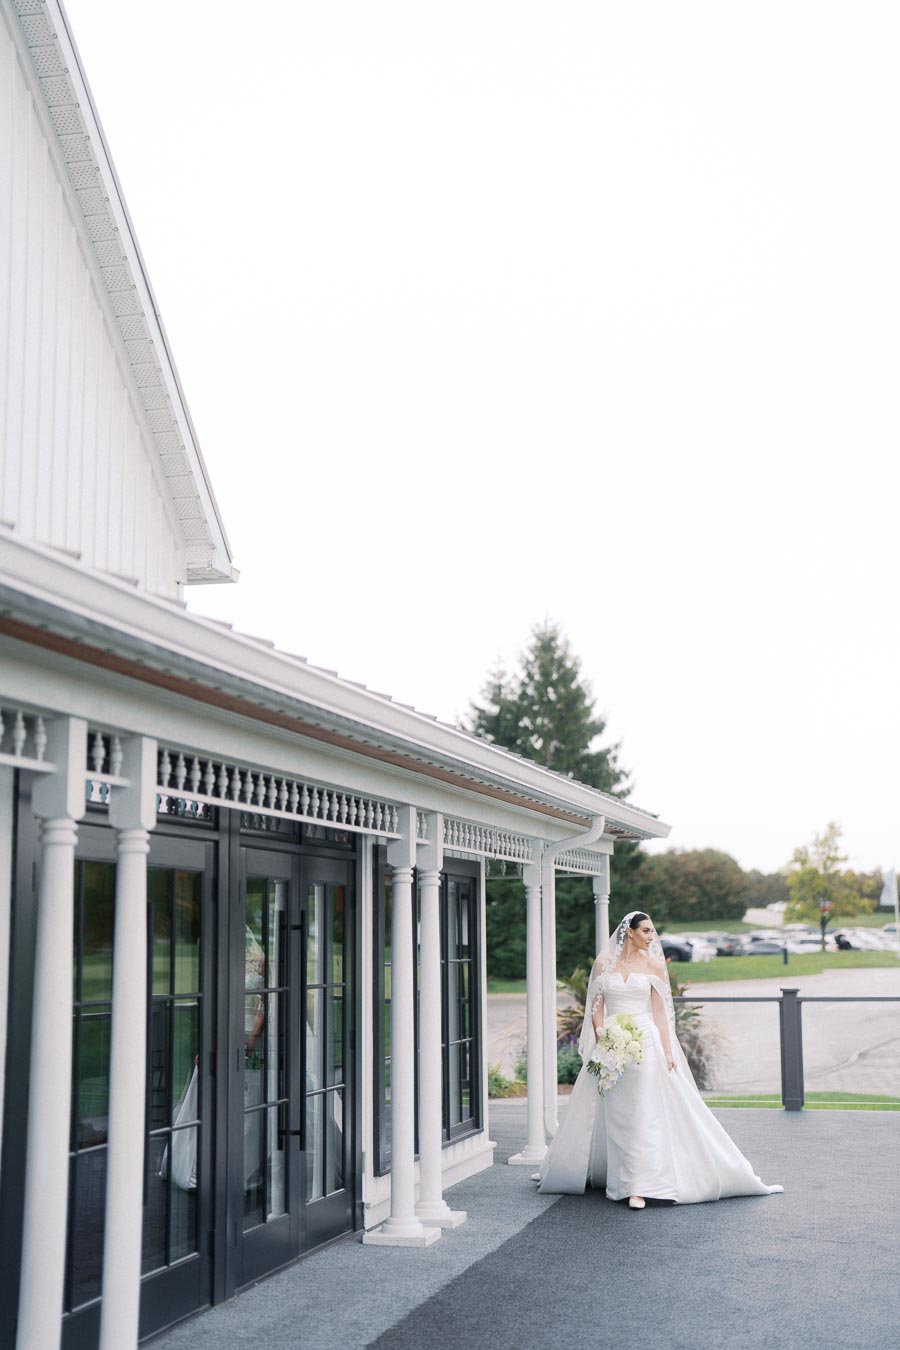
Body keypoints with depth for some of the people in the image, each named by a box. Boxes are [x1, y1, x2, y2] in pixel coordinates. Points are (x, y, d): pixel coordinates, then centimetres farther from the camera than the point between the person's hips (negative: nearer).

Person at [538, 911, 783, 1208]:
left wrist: (667, 1051, -4)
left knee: (642, 1115, -5)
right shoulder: (604, 962, 3)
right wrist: (602, 1042, -8)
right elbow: (596, 1008, 5)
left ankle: (639, 1187, -5)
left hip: (645, 1045, -1)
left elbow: (660, 1012, 2)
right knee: (613, 1116, 8)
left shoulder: (654, 964, 3)